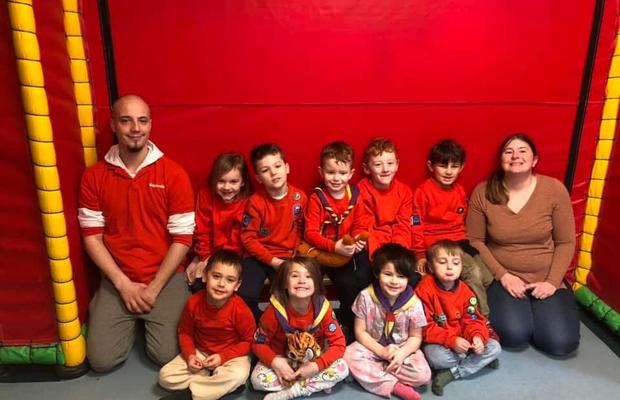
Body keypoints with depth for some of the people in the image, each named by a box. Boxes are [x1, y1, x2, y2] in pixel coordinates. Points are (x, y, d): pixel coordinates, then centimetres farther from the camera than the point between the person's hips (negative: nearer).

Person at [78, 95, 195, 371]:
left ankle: (147, 320, 21)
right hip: (117, 281, 2)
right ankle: (132, 322, 24)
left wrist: (154, 288, -11)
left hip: (166, 279, -2)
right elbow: (92, 236, -1)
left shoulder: (173, 174, -9)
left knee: (167, 356, -11)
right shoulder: (94, 176, -1)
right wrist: (124, 284, -9)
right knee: (101, 359, -6)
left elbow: (182, 238, -9)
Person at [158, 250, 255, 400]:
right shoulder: (193, 303, -16)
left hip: (231, 355, -3)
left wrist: (223, 357, -21)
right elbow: (185, 332, 0)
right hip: (200, 352, 4)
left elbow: (248, 341, -13)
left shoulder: (240, 310, -25)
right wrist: (190, 355, -16)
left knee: (239, 375, -35)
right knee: (165, 376, -13)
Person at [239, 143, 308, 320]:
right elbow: (248, 238, -9)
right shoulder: (255, 202, -12)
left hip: (288, 257, 2)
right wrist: (272, 261, -14)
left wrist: (297, 254, -3)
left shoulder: (300, 197, -4)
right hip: (259, 257, -1)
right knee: (245, 295, -23)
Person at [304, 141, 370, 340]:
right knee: (348, 284, -22)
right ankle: (347, 326, 6)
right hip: (327, 252, -3)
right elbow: (310, 233, -13)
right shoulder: (317, 198, -8)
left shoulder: (355, 194, 2)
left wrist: (358, 241, -16)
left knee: (364, 277, -22)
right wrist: (335, 246, -27)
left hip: (351, 249, 3)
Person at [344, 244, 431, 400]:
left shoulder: (413, 303, -16)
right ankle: (395, 386, -21)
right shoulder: (365, 297, -17)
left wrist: (401, 354, -23)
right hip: (373, 347, 0)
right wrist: (381, 351, -21)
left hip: (402, 349, 0)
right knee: (350, 356, -28)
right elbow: (360, 331, -10)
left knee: (423, 374, -24)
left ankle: (373, 372, -11)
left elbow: (415, 337, -5)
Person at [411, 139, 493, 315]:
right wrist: (420, 256, -8)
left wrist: (464, 244, 15)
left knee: (488, 278, -7)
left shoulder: (460, 191, 12)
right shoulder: (423, 192, -9)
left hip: (459, 242, 7)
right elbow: (417, 226, -8)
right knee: (474, 273, -22)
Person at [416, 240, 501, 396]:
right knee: (437, 357, -36)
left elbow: (473, 320, -1)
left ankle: (450, 373, -13)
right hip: (438, 343, -5)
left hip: (462, 340, 6)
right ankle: (477, 360, -4)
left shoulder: (465, 292, -2)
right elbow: (425, 327, -20)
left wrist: (477, 336, -25)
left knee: (494, 347, -9)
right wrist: (451, 340, -29)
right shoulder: (425, 289, -19)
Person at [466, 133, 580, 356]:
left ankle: (537, 309, 18)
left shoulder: (554, 189, -7)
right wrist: (502, 275, -12)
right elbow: (475, 241, -3)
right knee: (514, 335, -23)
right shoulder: (483, 193, -8)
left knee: (561, 343, -13)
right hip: (503, 277, -1)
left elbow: (566, 242, -2)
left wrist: (552, 282, -11)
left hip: (545, 279, 2)